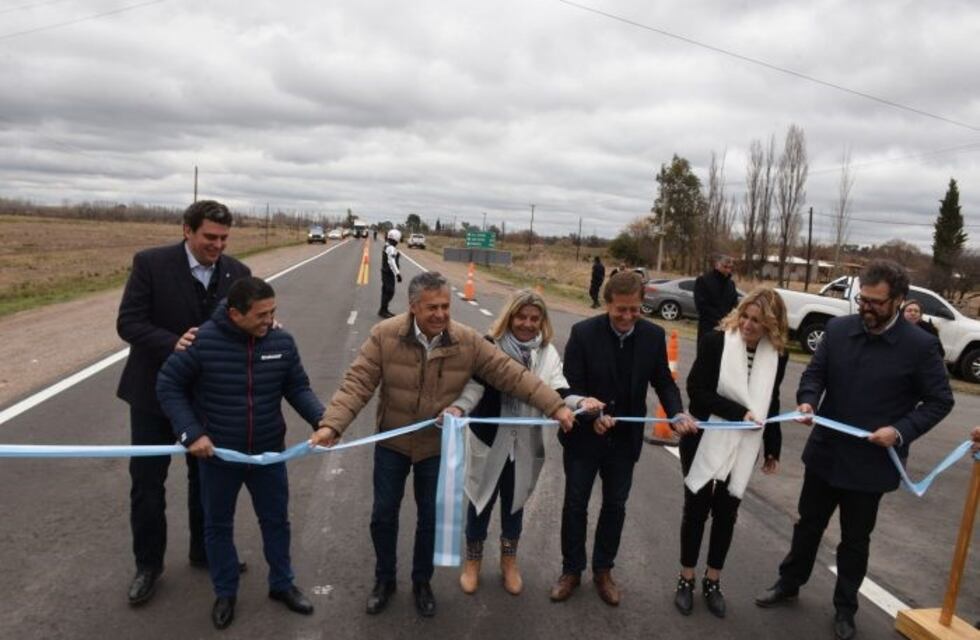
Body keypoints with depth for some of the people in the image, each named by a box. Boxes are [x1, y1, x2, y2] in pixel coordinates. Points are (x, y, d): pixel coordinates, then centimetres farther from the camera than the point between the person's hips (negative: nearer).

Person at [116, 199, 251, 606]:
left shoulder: (237, 272, -4)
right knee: (147, 481, 8)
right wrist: (172, 344, -32)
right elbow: (128, 322, -16)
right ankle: (148, 564, 28)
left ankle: (205, 552, 36)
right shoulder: (150, 263, -13)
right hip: (155, 390, -2)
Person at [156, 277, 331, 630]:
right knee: (218, 525, 17)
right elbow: (168, 385, -11)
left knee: (276, 520, 17)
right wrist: (190, 432, -18)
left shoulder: (282, 342, -12)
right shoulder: (202, 342, -20)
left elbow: (298, 388, -2)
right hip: (218, 454, -2)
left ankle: (282, 584, 39)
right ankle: (225, 593, 39)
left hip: (269, 453, 2)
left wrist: (321, 419, -19)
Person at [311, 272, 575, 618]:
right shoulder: (385, 335, -20)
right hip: (391, 444, 0)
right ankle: (384, 579, 41)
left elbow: (513, 375, -16)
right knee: (383, 514, 14)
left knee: (430, 518, 15)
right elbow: (357, 383, -21)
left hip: (438, 447, 1)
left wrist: (555, 406, -20)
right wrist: (331, 424, -34)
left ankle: (422, 582, 41)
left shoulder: (468, 341, -18)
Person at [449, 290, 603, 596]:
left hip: (525, 444, 3)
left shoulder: (548, 353, -2)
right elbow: (474, 386, -21)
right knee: (482, 500, 14)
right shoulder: (490, 346, -14)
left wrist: (581, 402, -32)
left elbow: (558, 394, -11)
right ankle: (472, 561, 36)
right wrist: (458, 407, -41)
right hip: (489, 440, -3)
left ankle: (509, 561, 43)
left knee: (514, 502, 20)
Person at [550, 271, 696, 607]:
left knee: (615, 505, 15)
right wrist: (592, 417, -31)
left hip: (625, 438, 3)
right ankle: (571, 570, 29)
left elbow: (663, 381, 2)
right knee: (575, 504, 10)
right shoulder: (583, 332, -17)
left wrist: (678, 413, -16)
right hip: (584, 435, -2)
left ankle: (603, 570, 34)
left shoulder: (653, 335, -7)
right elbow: (571, 386, -15)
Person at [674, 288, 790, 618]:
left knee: (726, 514, 14)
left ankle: (712, 582, 31)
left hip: (742, 448, 3)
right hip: (706, 443, -3)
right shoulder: (715, 342, -14)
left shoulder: (777, 355, -1)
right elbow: (696, 390, -17)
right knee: (696, 511, 9)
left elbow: (770, 403, 10)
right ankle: (686, 580, 25)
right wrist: (739, 412, -23)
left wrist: (772, 448, 12)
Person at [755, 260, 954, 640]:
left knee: (855, 539, 16)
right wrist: (808, 400, -19)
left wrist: (902, 430, -20)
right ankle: (789, 583, 40)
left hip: (871, 462, -2)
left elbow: (940, 400, -6)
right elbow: (815, 372, 2)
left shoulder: (920, 346, -13)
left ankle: (845, 607, 37)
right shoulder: (838, 329, -5)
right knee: (808, 523, 19)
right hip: (825, 452, 3)